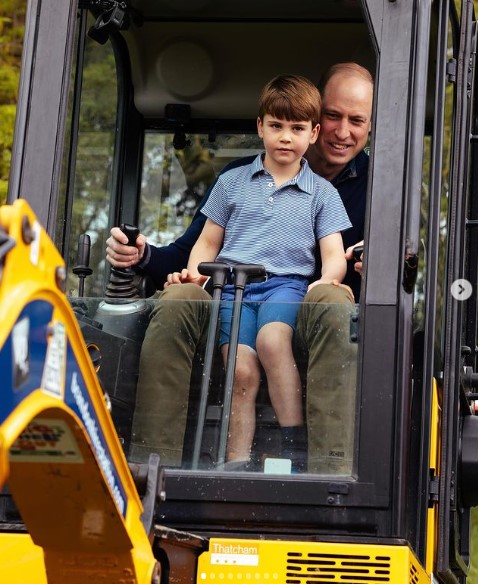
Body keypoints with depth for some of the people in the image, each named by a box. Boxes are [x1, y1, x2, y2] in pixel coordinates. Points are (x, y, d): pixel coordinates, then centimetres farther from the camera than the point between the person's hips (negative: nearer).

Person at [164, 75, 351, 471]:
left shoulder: (322, 193, 16)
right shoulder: (232, 182, 19)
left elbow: (334, 255, 8)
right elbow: (208, 242, 21)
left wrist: (327, 279, -15)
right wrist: (193, 273, -1)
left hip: (288, 283, -2)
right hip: (233, 284, 2)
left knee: (272, 338, -34)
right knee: (243, 371, -22)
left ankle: (296, 449, -31)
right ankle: (238, 462, -21)